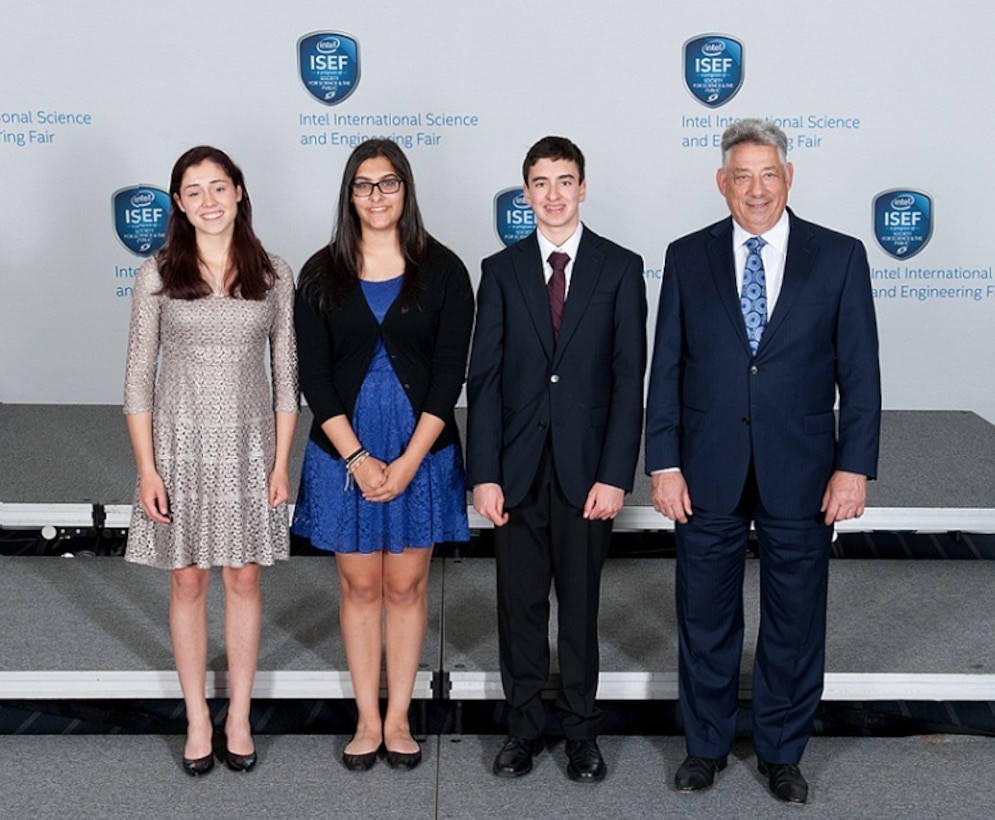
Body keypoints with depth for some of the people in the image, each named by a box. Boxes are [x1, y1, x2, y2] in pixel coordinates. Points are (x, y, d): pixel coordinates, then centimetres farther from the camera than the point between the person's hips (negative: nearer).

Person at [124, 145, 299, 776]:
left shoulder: (273, 275, 0)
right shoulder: (159, 276, -3)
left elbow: (286, 374, 3)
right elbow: (140, 377, -2)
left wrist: (282, 461, -2)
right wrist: (147, 468, -7)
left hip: (249, 446, 1)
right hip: (180, 445, 0)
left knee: (244, 580, 9)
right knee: (188, 583, 8)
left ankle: (239, 717, 23)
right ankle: (198, 719, 23)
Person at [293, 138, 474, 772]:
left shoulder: (442, 269, -1)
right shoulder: (322, 273, 2)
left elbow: (450, 371, -5)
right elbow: (314, 375, -2)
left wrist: (409, 460, -13)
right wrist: (357, 457, -11)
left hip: (422, 449, -1)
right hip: (343, 450, 1)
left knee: (406, 585, 7)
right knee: (360, 586, 8)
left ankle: (398, 720, 18)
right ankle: (368, 720, 19)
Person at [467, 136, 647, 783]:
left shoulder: (620, 267, 1)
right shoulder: (502, 270, 5)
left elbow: (629, 377, -3)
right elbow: (484, 377, 2)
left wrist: (615, 475, -10)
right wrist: (484, 474, -6)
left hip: (586, 468, -1)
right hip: (518, 467, 1)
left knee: (581, 604, 9)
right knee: (520, 605, 8)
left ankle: (582, 730, 23)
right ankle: (525, 726, 23)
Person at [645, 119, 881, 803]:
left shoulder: (840, 257, 0)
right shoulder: (688, 258, 3)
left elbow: (860, 373, -1)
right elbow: (666, 370, 3)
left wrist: (854, 467, -7)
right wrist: (665, 464, -3)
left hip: (800, 476, -1)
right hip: (707, 475, 1)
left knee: (795, 624, 10)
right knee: (706, 620, 12)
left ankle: (782, 753, 28)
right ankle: (707, 746, 30)